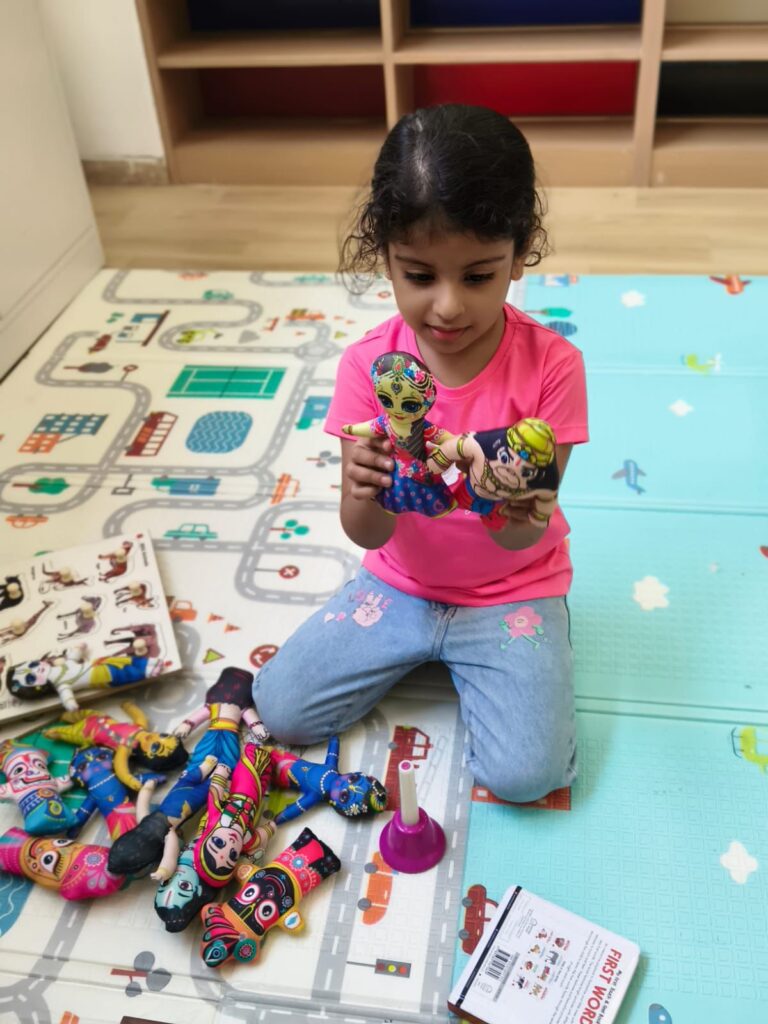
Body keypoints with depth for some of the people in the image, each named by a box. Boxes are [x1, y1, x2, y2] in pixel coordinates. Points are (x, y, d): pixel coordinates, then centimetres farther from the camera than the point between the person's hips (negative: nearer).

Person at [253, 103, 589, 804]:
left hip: (513, 592, -2)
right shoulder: (368, 365, -14)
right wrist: (367, 493, -39)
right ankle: (423, 651, 17)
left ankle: (464, 659, 13)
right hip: (401, 582, 3)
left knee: (525, 772, -17)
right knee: (279, 708, -4)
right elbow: (367, 535, -15)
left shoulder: (551, 366, -19)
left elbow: (524, 540, -19)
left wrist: (516, 518, -44)